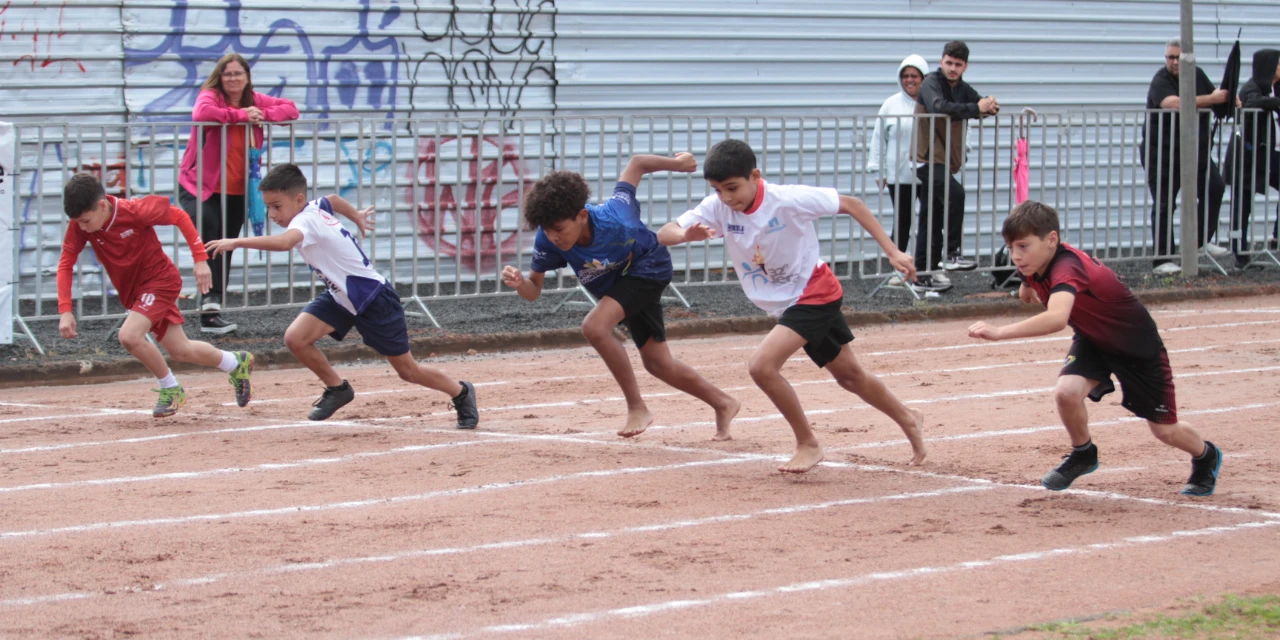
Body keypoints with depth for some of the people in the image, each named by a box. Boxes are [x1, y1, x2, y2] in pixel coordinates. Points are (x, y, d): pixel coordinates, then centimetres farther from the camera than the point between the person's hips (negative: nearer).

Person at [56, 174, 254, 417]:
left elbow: (180, 217, -15)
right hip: (132, 291, 6)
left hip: (160, 280, -6)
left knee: (129, 336, -26)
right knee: (181, 351, 12)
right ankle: (237, 363, 37)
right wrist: (65, 311, -21)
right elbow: (65, 264, -12)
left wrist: (200, 259, -17)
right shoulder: (80, 225, -16)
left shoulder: (134, 211, -27)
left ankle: (170, 389, -3)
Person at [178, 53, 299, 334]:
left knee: (226, 252, 10)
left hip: (237, 192, 6)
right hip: (201, 187, -6)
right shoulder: (210, 96, -10)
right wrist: (240, 115, -27)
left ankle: (211, 316, 20)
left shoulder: (254, 101, 5)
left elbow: (291, 109, 3)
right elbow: (201, 113, -32)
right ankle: (210, 299, -33)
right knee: (208, 227, -33)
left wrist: (262, 115, -15)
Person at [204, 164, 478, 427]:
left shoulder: (307, 220, -29)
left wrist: (237, 242, -59)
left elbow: (284, 242, -52)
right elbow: (332, 200, 20)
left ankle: (461, 392, 31)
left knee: (408, 370, 6)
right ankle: (337, 389, 10)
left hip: (373, 298, -8)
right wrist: (356, 216, 40)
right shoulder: (316, 206, -5)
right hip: (340, 296, 8)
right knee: (295, 338, -12)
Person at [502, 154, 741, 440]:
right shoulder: (547, 240, -29)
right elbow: (534, 290, -18)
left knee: (595, 327, -28)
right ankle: (723, 404, 32)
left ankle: (637, 408, -15)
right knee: (657, 362, 12)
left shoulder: (615, 219, -40)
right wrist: (519, 282, -42)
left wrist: (676, 164, -8)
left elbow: (636, 164, -25)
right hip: (616, 283, 6)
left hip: (648, 268, -6)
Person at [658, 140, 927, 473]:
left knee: (762, 366, -22)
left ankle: (808, 445, -6)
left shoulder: (788, 199, -25)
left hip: (814, 293, -6)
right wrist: (687, 235, -41)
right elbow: (662, 235, -17)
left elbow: (851, 204, -15)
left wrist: (893, 252, -17)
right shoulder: (716, 208, -12)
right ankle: (908, 419, 42)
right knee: (850, 375, 19)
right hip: (785, 305, 6)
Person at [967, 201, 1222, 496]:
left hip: (1138, 345, -6)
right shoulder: (1034, 263, -17)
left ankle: (1206, 457, 41)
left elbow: (1057, 318, -63)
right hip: (1092, 341, 6)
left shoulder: (1067, 267, -42)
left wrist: (999, 332, -67)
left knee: (1165, 430, 6)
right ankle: (1083, 454, 6)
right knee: (1066, 392, -24)